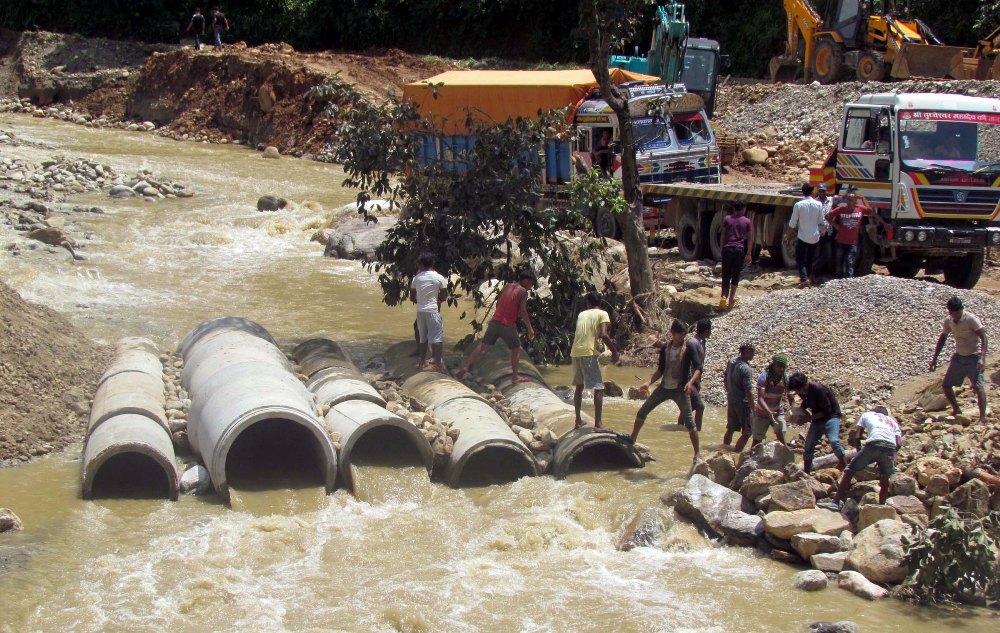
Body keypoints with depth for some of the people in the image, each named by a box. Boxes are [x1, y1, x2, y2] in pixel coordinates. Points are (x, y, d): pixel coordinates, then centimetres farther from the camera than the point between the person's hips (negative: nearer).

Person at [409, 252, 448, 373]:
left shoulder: (416, 278, 4)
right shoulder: (439, 278, -6)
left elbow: (412, 297, 9)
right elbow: (443, 296, -3)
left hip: (420, 311, 4)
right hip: (433, 310, -4)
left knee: (423, 337, 15)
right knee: (437, 337, -5)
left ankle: (423, 361, 20)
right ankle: (438, 363, -14)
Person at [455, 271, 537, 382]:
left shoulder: (507, 286, 11)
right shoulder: (523, 292, -8)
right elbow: (523, 312, -13)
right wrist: (530, 328, -6)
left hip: (495, 322, 5)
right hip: (508, 326, -5)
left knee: (482, 346, 8)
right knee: (516, 349, 14)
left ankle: (466, 367, -1)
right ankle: (515, 377, 13)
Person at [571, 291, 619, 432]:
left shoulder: (581, 314, 17)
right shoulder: (602, 314, 0)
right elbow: (603, 335, -15)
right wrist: (615, 352, -6)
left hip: (575, 352, 6)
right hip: (588, 353, -6)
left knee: (579, 386, 21)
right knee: (599, 388, -4)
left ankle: (578, 420, 24)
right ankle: (598, 424, -12)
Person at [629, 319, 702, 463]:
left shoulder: (689, 347, -8)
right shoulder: (665, 348, 5)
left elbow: (698, 368, -14)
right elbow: (660, 370, 12)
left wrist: (691, 382, -31)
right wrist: (649, 382, -3)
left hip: (680, 389, -5)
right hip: (664, 387, 5)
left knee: (689, 422, -7)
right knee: (642, 411, 5)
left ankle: (697, 454, 1)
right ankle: (631, 440, 19)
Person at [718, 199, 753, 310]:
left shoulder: (727, 219, 5)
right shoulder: (747, 221, 3)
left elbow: (723, 235, 6)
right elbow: (750, 238, 3)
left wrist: (722, 249, 15)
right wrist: (749, 254, 7)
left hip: (727, 248, 1)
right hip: (740, 249, -1)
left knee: (726, 275, 5)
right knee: (735, 276, 10)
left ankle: (724, 296, -18)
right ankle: (731, 301, 10)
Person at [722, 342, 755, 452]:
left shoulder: (731, 362, 1)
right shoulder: (746, 369, -24)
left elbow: (725, 379, 13)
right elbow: (748, 391, -23)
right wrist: (753, 409, -16)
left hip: (731, 400, 8)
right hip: (742, 403, -8)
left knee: (730, 429, 21)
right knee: (747, 432, 4)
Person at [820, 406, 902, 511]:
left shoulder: (867, 415, 31)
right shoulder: (893, 422, 36)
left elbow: (856, 436, 19)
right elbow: (899, 443, 18)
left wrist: (859, 449, 32)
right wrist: (891, 455, 30)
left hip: (873, 444, -3)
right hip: (891, 447, 3)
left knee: (849, 471, 7)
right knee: (884, 480, 20)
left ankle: (836, 502, 3)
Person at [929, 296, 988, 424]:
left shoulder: (971, 319, -19)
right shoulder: (948, 321, -1)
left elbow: (983, 337, -22)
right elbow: (942, 338, 13)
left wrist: (982, 357, -34)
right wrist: (934, 358, 11)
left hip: (974, 357, -6)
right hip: (958, 356, 7)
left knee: (979, 387, -16)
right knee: (947, 385, 8)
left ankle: (982, 418, -17)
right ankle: (956, 410, 28)